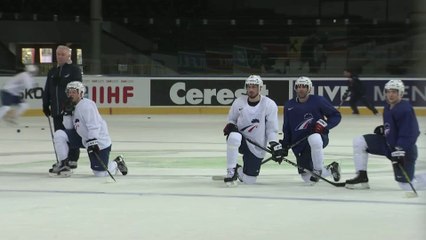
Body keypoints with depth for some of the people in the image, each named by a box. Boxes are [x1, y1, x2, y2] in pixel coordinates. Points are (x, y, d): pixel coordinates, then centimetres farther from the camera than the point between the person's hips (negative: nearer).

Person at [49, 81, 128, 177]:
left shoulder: (87, 105, -19)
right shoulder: (73, 107, 10)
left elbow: (94, 125, -27)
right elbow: (69, 127, 8)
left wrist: (92, 141, -36)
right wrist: (68, 113, -6)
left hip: (98, 141, -8)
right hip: (83, 138, 8)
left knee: (101, 174, -8)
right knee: (59, 135, -10)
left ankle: (116, 163, 25)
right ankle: (63, 165, -2)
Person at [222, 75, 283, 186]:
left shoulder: (269, 105, -9)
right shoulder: (239, 102, -4)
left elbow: (272, 129, -6)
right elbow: (231, 119, 10)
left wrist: (274, 144, -19)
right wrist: (230, 126, -13)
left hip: (256, 147, 0)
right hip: (241, 141, 0)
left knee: (249, 180, 0)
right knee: (234, 137, -39)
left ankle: (239, 171, 40)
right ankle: (231, 172, -24)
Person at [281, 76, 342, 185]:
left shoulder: (318, 101, -4)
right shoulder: (289, 106, 9)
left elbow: (336, 116, 0)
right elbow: (287, 128, 19)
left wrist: (324, 124, -17)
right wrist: (284, 146, 11)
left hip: (319, 136, -4)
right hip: (299, 145, 4)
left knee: (314, 139, -44)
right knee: (308, 179, -3)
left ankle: (318, 170, -25)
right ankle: (330, 169, 27)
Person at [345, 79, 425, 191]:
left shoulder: (405, 109, -23)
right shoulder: (388, 106, 4)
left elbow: (407, 133, -27)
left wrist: (399, 152, -32)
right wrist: (383, 129, 4)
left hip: (404, 149, -9)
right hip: (388, 142, 9)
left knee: (406, 186, -9)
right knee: (359, 142, -3)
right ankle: (362, 178, 1)